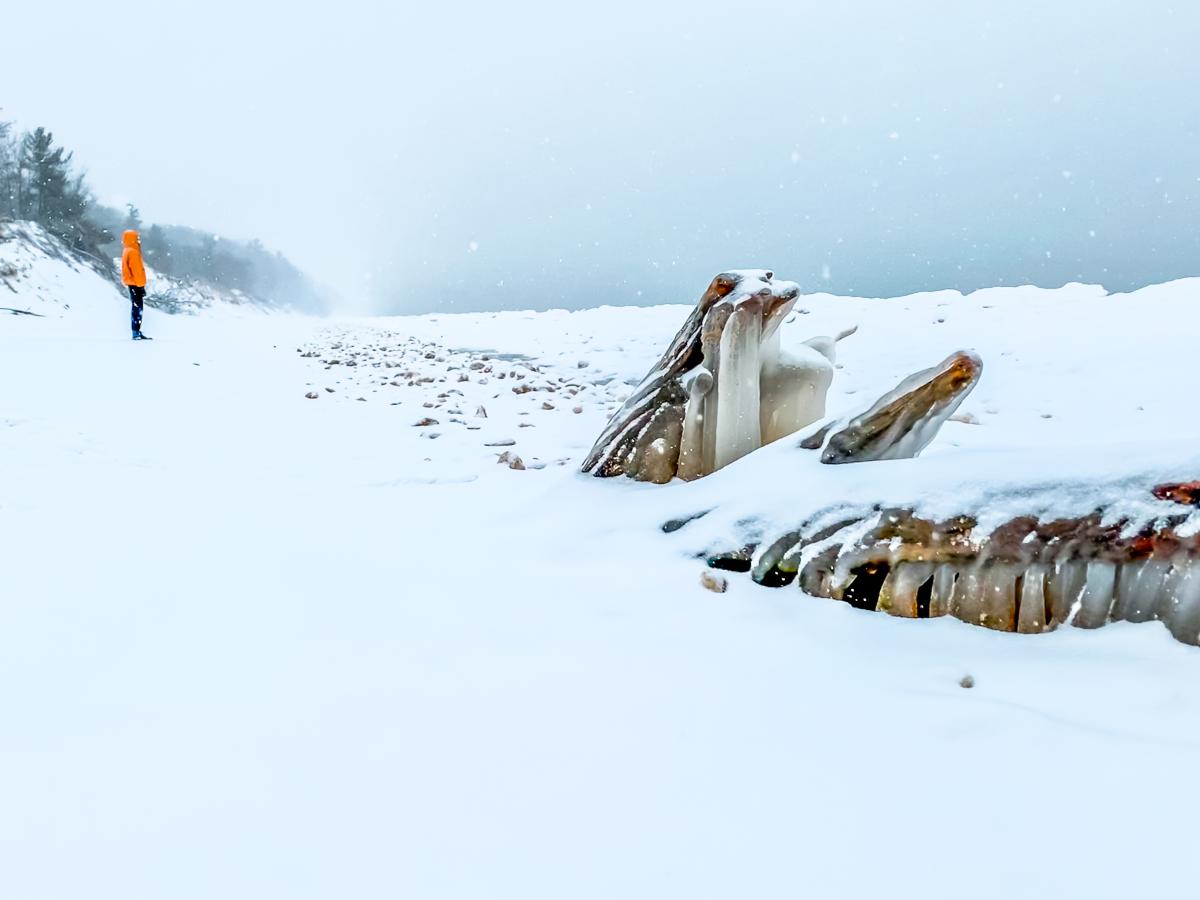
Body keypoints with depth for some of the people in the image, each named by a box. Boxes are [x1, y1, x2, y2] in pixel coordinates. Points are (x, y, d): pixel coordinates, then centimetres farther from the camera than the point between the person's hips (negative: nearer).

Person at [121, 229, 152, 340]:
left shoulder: (127, 252, 17)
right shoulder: (132, 252, -15)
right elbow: (136, 271, -19)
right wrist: (141, 286, -19)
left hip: (132, 284, 10)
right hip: (136, 284, -10)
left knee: (137, 308, 12)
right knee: (137, 308, -10)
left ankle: (137, 332, 14)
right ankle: (136, 333, -12)